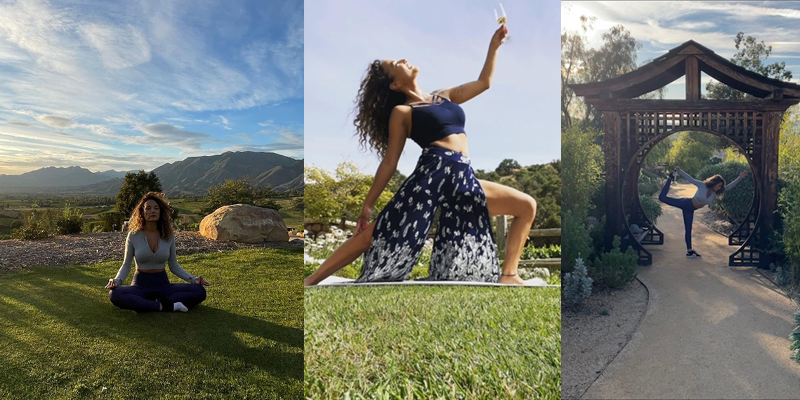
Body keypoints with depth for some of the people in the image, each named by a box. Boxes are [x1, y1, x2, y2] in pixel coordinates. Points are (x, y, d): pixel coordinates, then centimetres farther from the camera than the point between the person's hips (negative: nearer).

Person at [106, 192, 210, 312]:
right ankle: (165, 306, -29)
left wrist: (193, 279, -7)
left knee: (200, 292, -23)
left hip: (163, 284, 2)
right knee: (114, 294, -35)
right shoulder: (133, 235, -3)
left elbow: (174, 266, 7)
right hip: (140, 284, -1)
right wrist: (116, 280, -16)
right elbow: (126, 265, 5)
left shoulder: (169, 235, 1)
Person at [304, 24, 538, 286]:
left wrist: (494, 46, 20)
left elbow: (484, 83, 29)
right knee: (374, 235, -12)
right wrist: (367, 205, 0)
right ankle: (309, 281, -5)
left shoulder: (445, 97, 23)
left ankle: (508, 274, 9)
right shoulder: (401, 112, 6)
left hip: (464, 179, 6)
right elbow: (389, 162, 3)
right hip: (432, 174, -6)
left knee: (527, 206, 7)